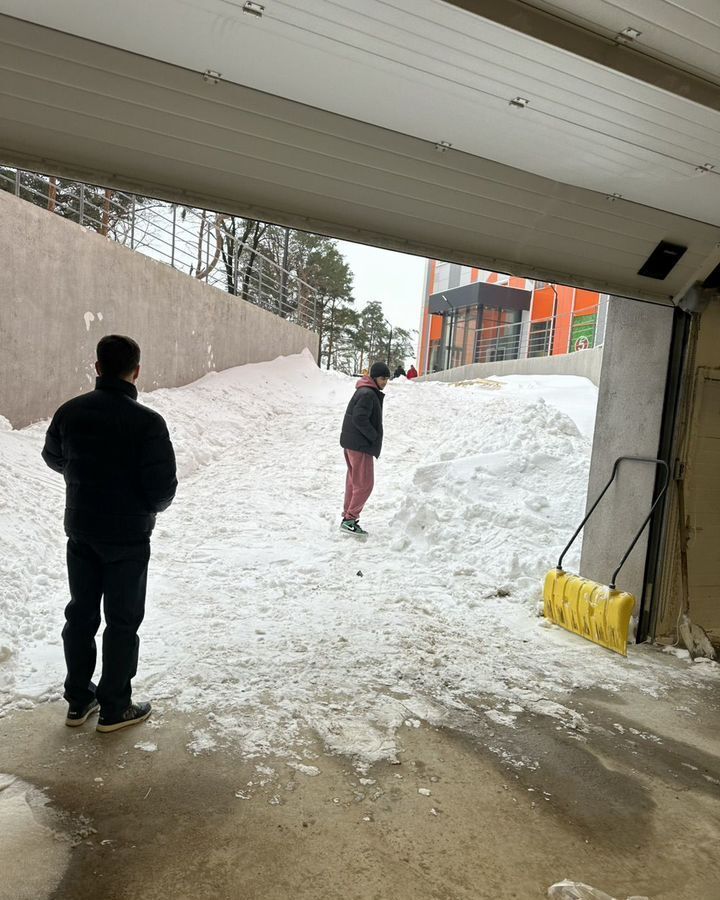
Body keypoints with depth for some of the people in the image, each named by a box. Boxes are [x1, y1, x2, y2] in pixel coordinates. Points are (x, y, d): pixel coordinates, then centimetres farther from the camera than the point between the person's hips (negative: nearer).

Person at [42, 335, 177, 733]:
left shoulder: (70, 411, -4)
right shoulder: (147, 421, -21)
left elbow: (53, 458, 14)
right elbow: (163, 488, -20)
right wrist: (148, 507, 2)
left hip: (80, 530, 5)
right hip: (128, 536, -5)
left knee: (80, 613, 18)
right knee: (123, 621, 9)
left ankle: (78, 699, 31)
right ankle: (114, 708, 20)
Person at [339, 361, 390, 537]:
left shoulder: (365, 392, 18)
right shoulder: (367, 394, -15)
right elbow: (360, 418, -23)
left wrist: (373, 438, 12)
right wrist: (375, 437, -16)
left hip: (351, 443, 11)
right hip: (360, 445, -11)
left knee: (353, 481, 15)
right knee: (365, 484, -7)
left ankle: (348, 516, 23)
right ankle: (349, 519, -5)